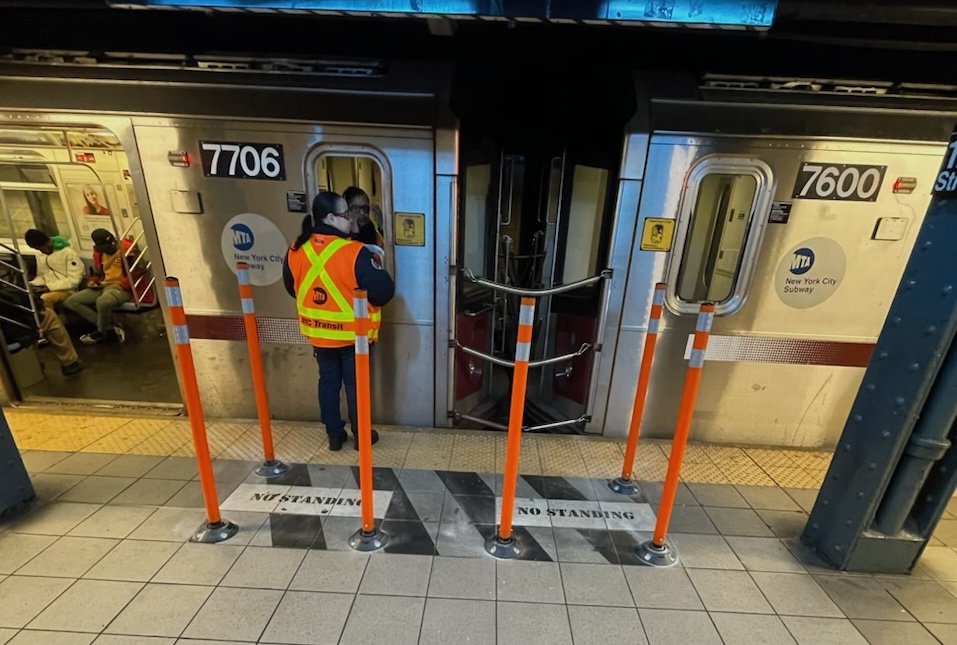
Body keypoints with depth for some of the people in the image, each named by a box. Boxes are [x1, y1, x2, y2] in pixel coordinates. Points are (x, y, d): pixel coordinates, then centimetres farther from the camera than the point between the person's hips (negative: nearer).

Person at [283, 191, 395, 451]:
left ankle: (334, 434, 32)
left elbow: (292, 288, 11)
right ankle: (361, 436, 27)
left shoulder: (296, 250, -4)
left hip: (317, 332, 5)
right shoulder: (355, 253, -23)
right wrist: (377, 267, -1)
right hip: (352, 333, -5)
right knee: (355, 384, 11)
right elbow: (384, 292, -21)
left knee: (328, 381, 19)